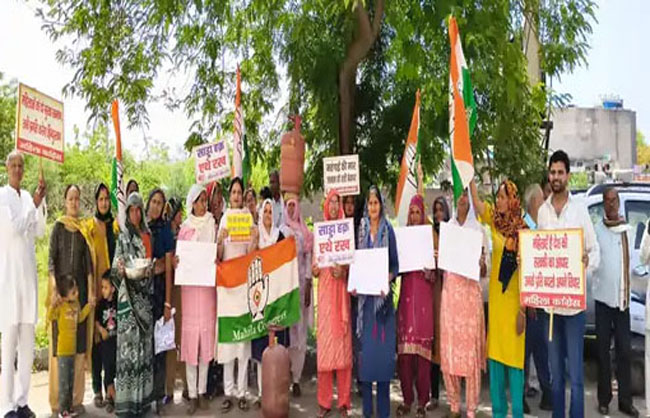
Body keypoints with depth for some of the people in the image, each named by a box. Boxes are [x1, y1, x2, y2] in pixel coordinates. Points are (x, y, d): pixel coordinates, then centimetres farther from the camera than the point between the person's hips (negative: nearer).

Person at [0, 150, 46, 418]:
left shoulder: (27, 196, 14)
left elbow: (39, 231, 9)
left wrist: (41, 202, 0)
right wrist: (34, 204, -10)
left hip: (29, 272, 6)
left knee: (27, 343, 9)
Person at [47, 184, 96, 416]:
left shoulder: (84, 229, 10)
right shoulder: (58, 227, 2)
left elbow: (88, 262, 8)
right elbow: (51, 260, -5)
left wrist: (91, 290, 0)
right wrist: (54, 288, -17)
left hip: (80, 287, 3)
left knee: (79, 341, 4)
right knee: (60, 342, -2)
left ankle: (76, 398, 12)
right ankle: (58, 399, 6)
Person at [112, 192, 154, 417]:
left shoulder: (148, 236, 12)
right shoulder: (123, 237, 2)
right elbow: (115, 269, -3)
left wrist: (149, 271, -6)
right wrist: (120, 269, -24)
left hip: (144, 295, 4)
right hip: (128, 296, -4)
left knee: (145, 343, 7)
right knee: (129, 343, -5)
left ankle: (143, 397, 16)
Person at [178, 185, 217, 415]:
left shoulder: (212, 225, 6)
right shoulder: (185, 227, 6)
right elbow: (179, 256, 8)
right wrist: (177, 262, -13)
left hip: (208, 283, 0)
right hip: (189, 283, 0)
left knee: (206, 333, 5)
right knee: (190, 334, 1)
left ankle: (202, 391, 17)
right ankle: (192, 394, 10)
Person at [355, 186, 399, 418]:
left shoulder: (388, 230, 4)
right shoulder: (360, 229, 8)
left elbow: (395, 264, 3)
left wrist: (388, 279, -15)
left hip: (383, 294, -1)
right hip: (365, 294, 1)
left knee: (384, 348, 2)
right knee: (366, 346, 4)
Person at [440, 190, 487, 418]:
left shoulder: (478, 229, 2)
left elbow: (484, 272, 2)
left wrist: (481, 264, -19)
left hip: (470, 291, -3)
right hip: (449, 290, 3)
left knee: (470, 347, -2)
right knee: (448, 347, 5)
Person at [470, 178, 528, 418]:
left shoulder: (522, 230, -10)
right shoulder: (494, 220, 5)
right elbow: (476, 202, -5)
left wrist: (523, 308, -12)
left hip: (514, 300, -5)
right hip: (496, 297, 5)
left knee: (514, 356, 2)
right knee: (495, 354, 11)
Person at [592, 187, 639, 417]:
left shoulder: (628, 230, 9)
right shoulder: (597, 230, -4)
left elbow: (631, 260, 12)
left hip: (623, 298, 3)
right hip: (603, 296, -3)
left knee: (624, 351, 6)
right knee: (603, 350, 6)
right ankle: (604, 399, 15)